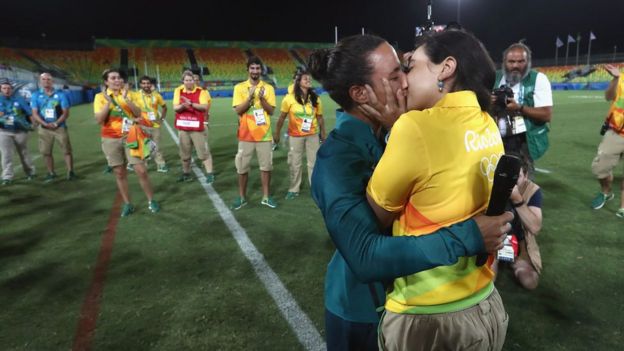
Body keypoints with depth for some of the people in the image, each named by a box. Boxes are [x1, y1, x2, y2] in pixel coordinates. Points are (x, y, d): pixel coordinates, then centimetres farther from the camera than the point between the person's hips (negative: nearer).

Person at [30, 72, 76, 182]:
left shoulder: (60, 94, -1)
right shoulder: (36, 96, 2)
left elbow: (66, 112, -4)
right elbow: (35, 114, -1)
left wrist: (56, 123, -16)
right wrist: (45, 124, -17)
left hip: (60, 127, -2)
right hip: (44, 128, 2)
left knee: (67, 150, -2)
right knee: (46, 152, 7)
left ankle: (70, 172, 7)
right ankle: (51, 173, 19)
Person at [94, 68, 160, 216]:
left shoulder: (128, 94, 4)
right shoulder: (100, 97, 0)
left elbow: (138, 114, -6)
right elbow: (99, 120, -10)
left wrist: (126, 98, -16)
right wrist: (109, 102, -17)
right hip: (111, 140, 0)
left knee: (141, 170, -3)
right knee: (120, 173, 6)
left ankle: (151, 201, 12)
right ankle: (127, 204, 18)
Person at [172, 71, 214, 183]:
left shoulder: (201, 91, -5)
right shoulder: (178, 91, 4)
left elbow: (205, 107, -15)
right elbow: (175, 108, -3)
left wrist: (191, 104, -27)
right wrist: (183, 105, -24)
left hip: (197, 127, -3)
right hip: (183, 127, 3)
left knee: (203, 152, 1)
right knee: (184, 153, 13)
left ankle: (209, 174, 8)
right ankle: (186, 173, 28)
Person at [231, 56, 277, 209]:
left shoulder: (268, 88, 2)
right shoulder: (239, 87, 0)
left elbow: (271, 111, -3)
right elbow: (238, 110, -9)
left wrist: (262, 98, -18)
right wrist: (250, 96, -21)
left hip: (264, 134, 1)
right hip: (246, 135, -1)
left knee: (266, 166, 7)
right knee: (242, 167, 7)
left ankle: (266, 196, 20)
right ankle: (242, 197, 21)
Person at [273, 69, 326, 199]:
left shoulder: (315, 99, -4)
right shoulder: (290, 98, -9)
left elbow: (320, 117, 3)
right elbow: (282, 117, -3)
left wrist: (323, 134, 6)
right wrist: (276, 133, 0)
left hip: (313, 135, 1)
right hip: (295, 135, -1)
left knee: (314, 162, 8)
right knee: (295, 163, 10)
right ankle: (294, 189, 25)